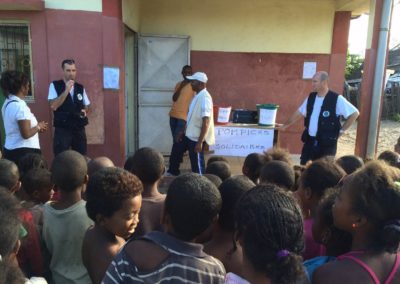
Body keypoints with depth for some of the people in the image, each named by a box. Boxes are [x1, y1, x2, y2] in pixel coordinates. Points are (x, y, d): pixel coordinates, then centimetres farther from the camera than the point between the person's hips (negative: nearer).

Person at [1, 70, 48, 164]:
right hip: (22, 152, -9)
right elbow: (26, 134, -22)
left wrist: (37, 127, 10)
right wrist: (38, 126, -5)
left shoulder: (8, 103, 10)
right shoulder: (20, 106, -19)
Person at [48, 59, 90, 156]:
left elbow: (86, 105, 19)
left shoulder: (80, 88, 9)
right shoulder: (55, 85, -3)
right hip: (62, 130, -4)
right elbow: (53, 106, -15)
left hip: (79, 129, 4)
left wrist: (84, 111, -4)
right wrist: (66, 90, -18)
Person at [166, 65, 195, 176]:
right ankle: (175, 168, 25)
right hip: (173, 116, 6)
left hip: (184, 117, -6)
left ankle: (172, 170, -2)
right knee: (177, 142, 13)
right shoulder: (178, 85, 14)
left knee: (178, 142, -8)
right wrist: (181, 87, -8)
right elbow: (174, 99, 1)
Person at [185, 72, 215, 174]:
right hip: (191, 135, 9)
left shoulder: (204, 98, -20)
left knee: (198, 163, 2)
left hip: (197, 138, -9)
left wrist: (200, 142, -26)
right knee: (194, 162, 18)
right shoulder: (197, 96, 10)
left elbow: (206, 122, -25)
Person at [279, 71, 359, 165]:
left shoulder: (337, 99, -12)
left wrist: (341, 130, -6)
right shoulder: (311, 97, 6)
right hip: (309, 141, 5)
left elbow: (354, 113, -7)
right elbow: (299, 113, 17)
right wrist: (285, 125, 19)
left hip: (327, 144, -5)